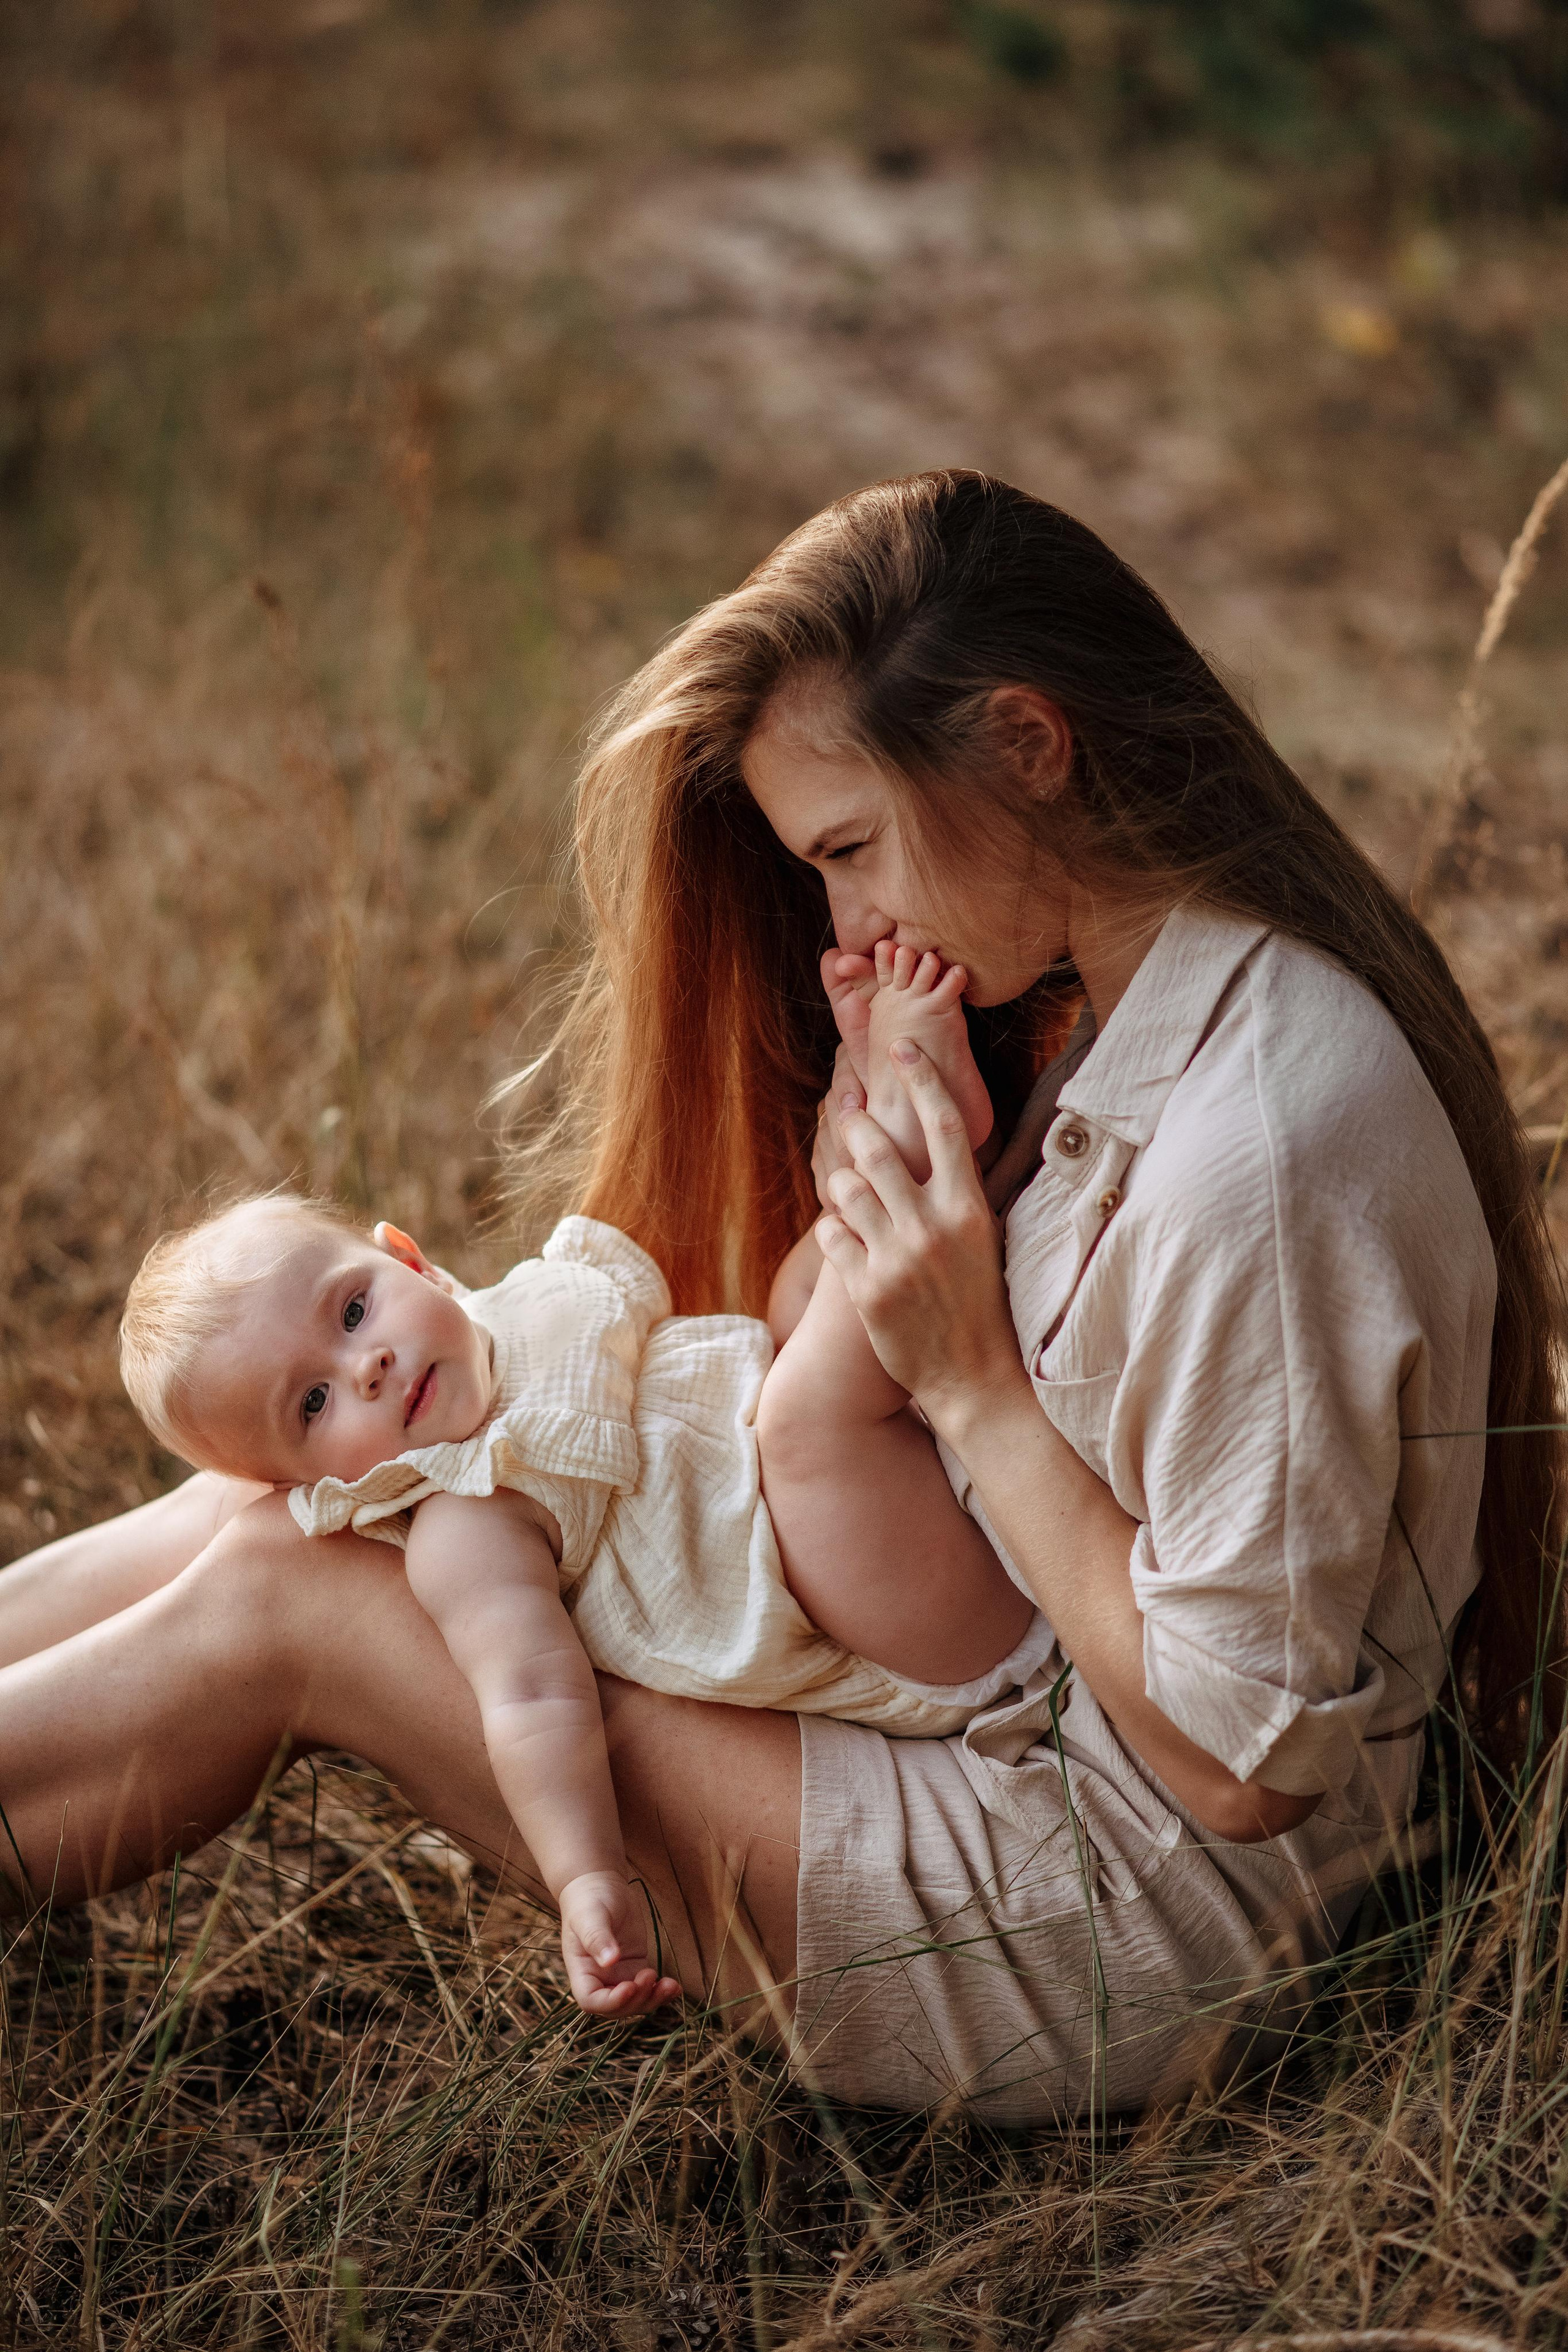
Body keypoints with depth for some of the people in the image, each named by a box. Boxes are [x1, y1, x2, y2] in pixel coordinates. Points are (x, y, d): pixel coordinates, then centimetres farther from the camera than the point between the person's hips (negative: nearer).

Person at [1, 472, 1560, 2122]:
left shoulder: (1266, 1137, -29)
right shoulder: (1116, 1012, 2)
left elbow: (1240, 1764, -24)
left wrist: (966, 1378, -23)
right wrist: (883, 1161, -12)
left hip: (1108, 1921, -9)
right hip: (997, 1705, 9)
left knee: (277, 1610, -7)